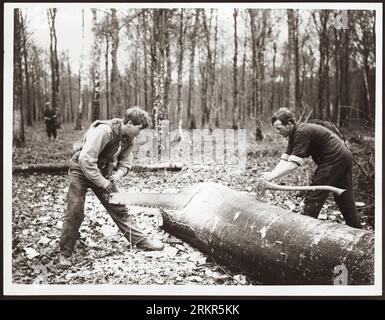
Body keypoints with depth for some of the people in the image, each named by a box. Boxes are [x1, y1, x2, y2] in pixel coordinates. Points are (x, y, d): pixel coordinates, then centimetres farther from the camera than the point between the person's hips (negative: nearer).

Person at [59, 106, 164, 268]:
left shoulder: (128, 139, -5)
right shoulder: (103, 131, -30)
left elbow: (125, 163, 4)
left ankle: (140, 241, 11)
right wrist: (102, 182, -29)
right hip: (81, 170, -6)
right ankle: (65, 253, 3)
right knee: (75, 212, -8)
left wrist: (118, 174, -19)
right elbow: (86, 159, -34)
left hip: (103, 172, 7)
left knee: (118, 208, 6)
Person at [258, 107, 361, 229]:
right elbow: (285, 159, 4)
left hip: (333, 159, -10)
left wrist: (272, 175, -29)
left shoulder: (301, 133, -21)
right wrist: (271, 174, -10)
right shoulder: (295, 133, 9)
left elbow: (294, 163, -27)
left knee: (314, 198, -7)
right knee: (345, 200, 17)